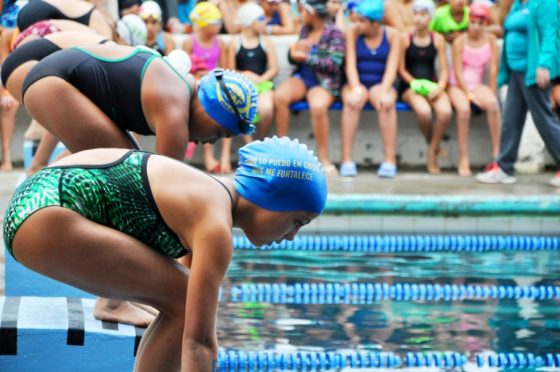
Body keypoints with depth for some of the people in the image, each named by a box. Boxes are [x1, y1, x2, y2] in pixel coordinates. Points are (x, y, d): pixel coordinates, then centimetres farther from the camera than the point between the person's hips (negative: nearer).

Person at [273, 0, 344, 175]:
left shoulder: (334, 33, -3)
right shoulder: (305, 29, 14)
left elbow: (334, 64, -12)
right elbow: (294, 59, 17)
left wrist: (306, 57, -15)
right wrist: (294, 52, -7)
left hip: (324, 82, -5)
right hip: (302, 77, 5)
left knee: (318, 106, -38)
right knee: (279, 96, -28)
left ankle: (324, 159, -25)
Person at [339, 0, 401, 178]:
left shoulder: (392, 35, 0)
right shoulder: (353, 32, -1)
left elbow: (392, 67, -8)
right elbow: (350, 64, -8)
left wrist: (384, 91, -25)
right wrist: (356, 89, -25)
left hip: (381, 83, 0)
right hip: (357, 82, 0)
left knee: (386, 103, -36)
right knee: (352, 101, -36)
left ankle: (390, 160, -35)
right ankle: (347, 160, -36)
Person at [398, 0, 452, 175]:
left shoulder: (438, 39, 8)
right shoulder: (405, 39, 2)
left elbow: (444, 69, 5)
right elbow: (401, 69, 1)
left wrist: (440, 87, -13)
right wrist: (416, 84, -12)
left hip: (433, 85, 2)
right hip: (411, 86, -2)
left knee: (445, 111, -31)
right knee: (424, 111, -35)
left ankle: (432, 153, -12)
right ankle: (434, 146, -5)